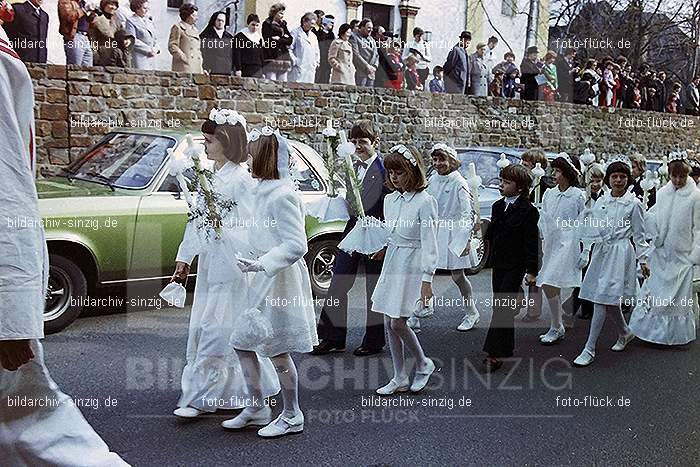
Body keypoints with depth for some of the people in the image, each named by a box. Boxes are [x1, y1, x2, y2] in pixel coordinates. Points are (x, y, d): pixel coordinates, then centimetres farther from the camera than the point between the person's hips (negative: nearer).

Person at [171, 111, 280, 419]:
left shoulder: (241, 179, -12)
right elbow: (196, 221, 15)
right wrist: (184, 258, 15)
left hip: (233, 265, -8)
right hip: (210, 264, 9)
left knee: (215, 330, -3)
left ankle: (200, 397, 6)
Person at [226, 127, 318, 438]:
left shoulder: (282, 195, -19)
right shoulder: (263, 191, 10)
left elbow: (296, 245, -24)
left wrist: (262, 263, -28)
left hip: (280, 281, -10)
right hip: (263, 277, 10)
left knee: (277, 350, 2)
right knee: (243, 344, 15)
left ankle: (292, 416, 20)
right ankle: (256, 408, 29)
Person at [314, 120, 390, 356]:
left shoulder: (384, 169, -11)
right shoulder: (351, 167, 10)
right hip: (353, 229, 6)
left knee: (374, 288, 7)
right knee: (338, 284, 6)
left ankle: (374, 341, 21)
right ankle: (333, 338, 18)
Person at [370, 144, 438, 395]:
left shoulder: (425, 201, -14)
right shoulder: (390, 199, 7)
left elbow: (429, 243, -16)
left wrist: (427, 281, -20)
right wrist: (384, 250, 1)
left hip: (412, 265, -7)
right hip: (392, 263, 7)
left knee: (397, 323, -6)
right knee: (389, 324, 8)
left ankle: (424, 364, 20)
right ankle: (400, 378, 20)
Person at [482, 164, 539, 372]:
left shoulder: (528, 210, -11)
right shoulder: (498, 206, 10)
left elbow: (532, 243, -11)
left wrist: (531, 271, -11)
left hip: (515, 265, -7)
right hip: (498, 263, 7)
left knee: (502, 307, -11)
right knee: (500, 306, 12)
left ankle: (494, 354, -9)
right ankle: (507, 347, 26)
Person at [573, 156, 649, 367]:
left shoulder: (633, 203, -2)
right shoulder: (600, 201, 9)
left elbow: (639, 234, 3)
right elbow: (592, 229, 12)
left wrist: (643, 259, 3)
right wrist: (585, 254, 9)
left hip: (620, 252, -5)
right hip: (601, 252, 5)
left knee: (602, 299, -10)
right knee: (609, 300, 13)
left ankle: (589, 350, -8)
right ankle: (624, 333, 40)